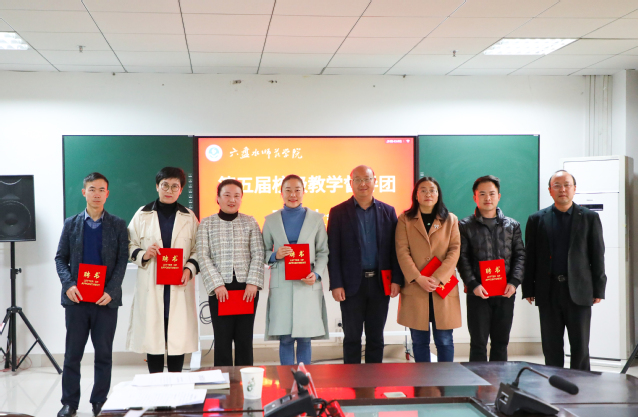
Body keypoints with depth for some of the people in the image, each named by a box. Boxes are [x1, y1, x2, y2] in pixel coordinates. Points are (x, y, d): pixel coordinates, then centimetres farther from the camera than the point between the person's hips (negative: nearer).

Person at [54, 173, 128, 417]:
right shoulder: (71, 224, 9)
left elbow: (122, 260, 0)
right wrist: (68, 284, -9)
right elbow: (60, 257, 8)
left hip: (106, 298, -1)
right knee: (72, 353, 5)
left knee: (104, 353, 4)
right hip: (76, 297, 1)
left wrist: (111, 291, -12)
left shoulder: (118, 225, 5)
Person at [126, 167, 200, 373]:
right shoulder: (143, 215, 9)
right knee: (152, 335, 0)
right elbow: (130, 246, 10)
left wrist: (190, 269, -8)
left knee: (178, 336, 1)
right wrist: (143, 255, -10)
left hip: (179, 287, 0)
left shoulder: (189, 217, 10)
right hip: (150, 286, 0)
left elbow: (197, 250, 10)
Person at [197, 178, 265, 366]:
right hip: (220, 289, -1)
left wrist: (253, 283, -9)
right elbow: (203, 257, -1)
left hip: (247, 288, 1)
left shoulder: (250, 222, 8)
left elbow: (258, 255, 3)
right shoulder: (206, 224, 6)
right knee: (222, 339, 1)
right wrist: (217, 285, -10)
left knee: (244, 338, 5)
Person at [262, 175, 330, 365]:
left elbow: (323, 252, 7)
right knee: (285, 339, 1)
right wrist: (275, 255, -11)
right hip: (281, 285, 0)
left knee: (305, 339, 2)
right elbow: (263, 253, 11)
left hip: (308, 285, 0)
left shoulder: (316, 219, 9)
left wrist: (317, 274, -9)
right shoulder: (271, 220, 10)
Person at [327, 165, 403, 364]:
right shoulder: (338, 212, 1)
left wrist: (396, 280, -4)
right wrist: (336, 284, -9)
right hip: (352, 284, -2)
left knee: (376, 338, 9)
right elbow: (333, 251, -2)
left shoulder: (388, 211, 7)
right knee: (352, 337, 5)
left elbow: (395, 249, 5)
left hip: (380, 283, 2)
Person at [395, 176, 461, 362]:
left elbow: (455, 250, 1)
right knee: (419, 340, 4)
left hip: (443, 289, 0)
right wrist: (418, 278, -14)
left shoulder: (450, 220, 11)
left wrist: (438, 278, -12)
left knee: (444, 340, 1)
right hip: (415, 289, 0)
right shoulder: (405, 219, 8)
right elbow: (402, 251, -2)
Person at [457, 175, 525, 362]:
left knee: (501, 342, 9)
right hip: (478, 293, -2)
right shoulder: (466, 226, 3)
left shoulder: (512, 225, 10)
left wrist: (514, 282, -6)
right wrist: (473, 285, -13)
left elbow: (520, 255, 8)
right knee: (478, 342, 0)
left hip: (505, 292, 2)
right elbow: (462, 258, -1)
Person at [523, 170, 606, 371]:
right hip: (548, 291, 1)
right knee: (551, 347, 7)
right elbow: (529, 257, 5)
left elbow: (597, 255, 3)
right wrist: (528, 289, 1)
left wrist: (598, 290, -2)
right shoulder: (537, 220, 6)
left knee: (580, 346, 2)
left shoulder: (590, 218, 5)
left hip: (579, 291, -1)